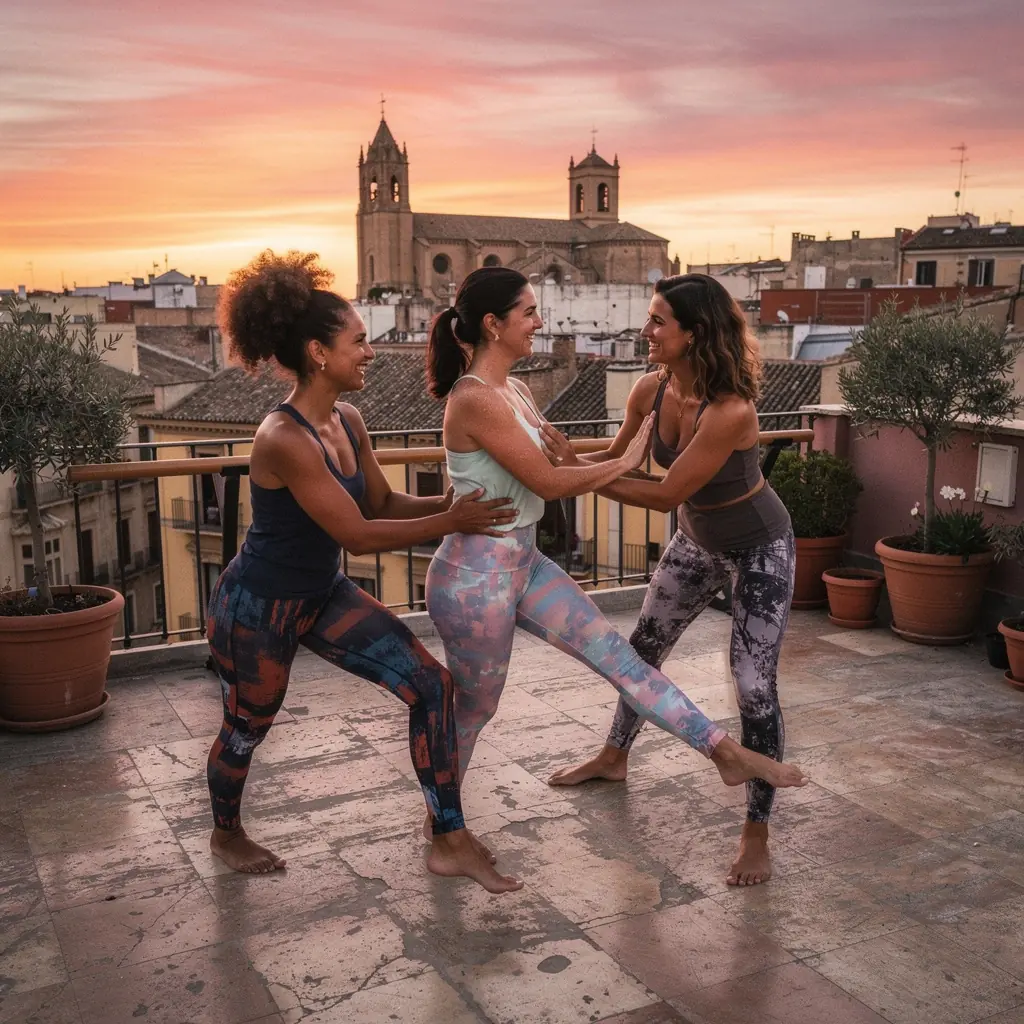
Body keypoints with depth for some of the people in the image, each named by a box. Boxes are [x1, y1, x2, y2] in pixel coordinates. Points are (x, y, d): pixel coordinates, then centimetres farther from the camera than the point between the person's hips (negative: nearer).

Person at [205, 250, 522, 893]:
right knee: (248, 726, 16)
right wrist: (451, 523, -23)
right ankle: (227, 834, 48)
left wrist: (454, 503, -8)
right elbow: (358, 535, -29)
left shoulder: (348, 422, -5)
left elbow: (382, 502, 5)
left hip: (324, 595, 8)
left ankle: (451, 841, 6)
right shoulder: (283, 441, -31)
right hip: (257, 605, -7)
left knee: (430, 682, -4)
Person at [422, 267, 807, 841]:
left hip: (524, 563, 8)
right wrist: (624, 462, -9)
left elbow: (557, 464, 12)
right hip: (475, 577, -8)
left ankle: (726, 752, 10)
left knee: (614, 652, 5)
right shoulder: (474, 400, -23)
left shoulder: (514, 392, 7)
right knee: (475, 709, 11)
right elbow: (548, 482, -21)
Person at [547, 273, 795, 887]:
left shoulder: (732, 410, -36)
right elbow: (618, 458, 2)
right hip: (697, 542, 7)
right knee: (645, 647, 19)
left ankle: (757, 835, 9)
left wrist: (575, 469, -29)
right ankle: (614, 758, 43)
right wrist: (565, 460, -14)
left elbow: (665, 495, -31)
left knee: (755, 687, -7)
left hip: (759, 550, -7)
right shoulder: (651, 391, -15)